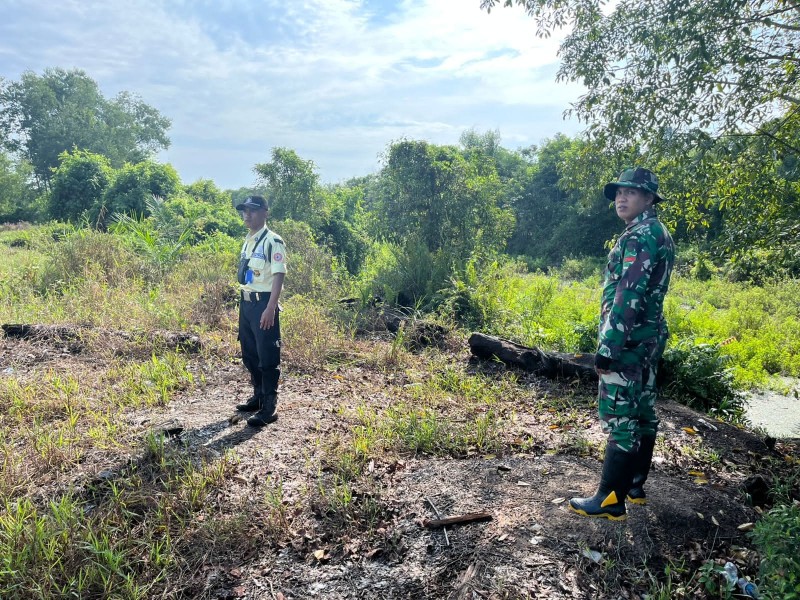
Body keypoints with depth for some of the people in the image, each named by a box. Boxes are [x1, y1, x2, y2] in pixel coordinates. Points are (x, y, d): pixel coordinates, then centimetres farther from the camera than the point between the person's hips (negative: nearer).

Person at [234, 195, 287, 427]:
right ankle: (258, 396, 31)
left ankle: (270, 406, 3)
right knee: (249, 354, 16)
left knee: (268, 356, -4)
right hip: (246, 302, 9)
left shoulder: (273, 241, -12)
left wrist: (270, 308, -24)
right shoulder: (248, 241, 14)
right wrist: (243, 301, 17)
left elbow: (279, 276, -18)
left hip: (263, 303, -9)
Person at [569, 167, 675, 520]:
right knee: (642, 414, 15)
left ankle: (610, 500, 1)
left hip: (627, 342, -10)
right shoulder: (659, 234, 16)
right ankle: (635, 485, 27)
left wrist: (608, 346, -22)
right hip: (649, 339, 10)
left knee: (620, 419, -6)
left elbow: (627, 297, -23)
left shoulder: (639, 237, -16)